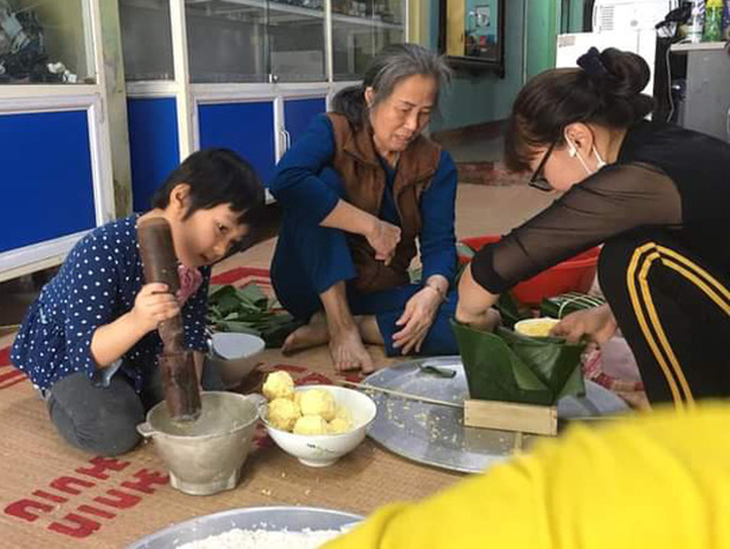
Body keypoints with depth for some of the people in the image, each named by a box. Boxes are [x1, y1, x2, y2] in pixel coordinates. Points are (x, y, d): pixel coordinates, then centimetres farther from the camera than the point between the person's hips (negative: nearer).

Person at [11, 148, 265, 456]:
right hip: (67, 353, -5)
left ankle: (125, 391, 18)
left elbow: (191, 338, -11)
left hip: (138, 349, 6)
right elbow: (85, 352, -38)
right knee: (113, 431, -24)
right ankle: (61, 396, 8)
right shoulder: (101, 252, -37)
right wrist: (138, 321, -56)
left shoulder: (195, 259, -17)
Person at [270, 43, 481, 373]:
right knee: (323, 180, -27)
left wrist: (433, 290, -30)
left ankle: (328, 326, -16)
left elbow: (439, 243, -8)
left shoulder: (436, 164, -1)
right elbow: (286, 181, -33)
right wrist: (371, 226, -30)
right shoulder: (333, 133, -12)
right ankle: (340, 327, -23)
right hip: (316, 284, -3)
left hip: (378, 294, 3)